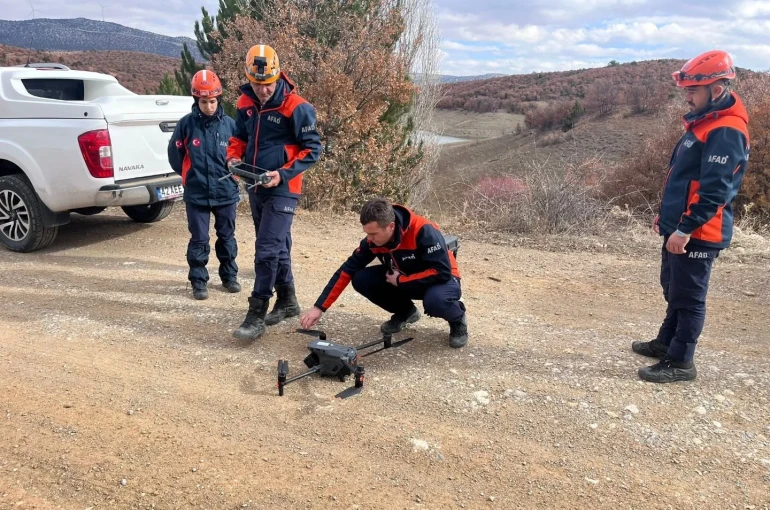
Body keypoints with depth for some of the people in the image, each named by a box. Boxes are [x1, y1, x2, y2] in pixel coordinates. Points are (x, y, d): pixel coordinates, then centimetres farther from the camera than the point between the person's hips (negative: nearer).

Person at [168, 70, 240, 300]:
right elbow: (175, 155, 4)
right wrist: (191, 176, 11)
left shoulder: (229, 124, -4)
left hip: (226, 193, 1)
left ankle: (229, 276, 30)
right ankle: (199, 281, 18)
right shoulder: (186, 124, -6)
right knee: (199, 240, 6)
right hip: (196, 195, -1)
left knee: (227, 237, 14)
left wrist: (230, 175, 7)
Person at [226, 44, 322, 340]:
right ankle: (287, 301, 30)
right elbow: (239, 137, 19)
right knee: (276, 246, 16)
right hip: (255, 188, 7)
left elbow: (312, 149, -11)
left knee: (267, 251, -10)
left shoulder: (296, 107, -14)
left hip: (282, 190, -7)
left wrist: (283, 174, -21)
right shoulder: (245, 103, 5)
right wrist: (233, 157, -3)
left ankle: (256, 316, -3)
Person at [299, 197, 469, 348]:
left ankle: (457, 319, -2)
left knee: (435, 300, -40)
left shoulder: (424, 232, -33)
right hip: (402, 281, 5)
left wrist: (401, 281, -27)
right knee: (361, 280, -15)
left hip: (439, 280, -5)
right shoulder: (373, 239, -16)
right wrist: (319, 307, -17)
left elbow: (442, 272, -33)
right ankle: (405, 312, 9)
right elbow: (347, 270, -12)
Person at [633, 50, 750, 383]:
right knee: (673, 290, 21)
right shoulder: (703, 123, 14)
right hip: (681, 227, 10)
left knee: (688, 297, 0)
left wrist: (685, 229, -25)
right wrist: (666, 214, 22)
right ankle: (666, 343, 36)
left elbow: (714, 190, -25)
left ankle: (680, 362, 11)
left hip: (698, 234, -10)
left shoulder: (726, 131, -19)